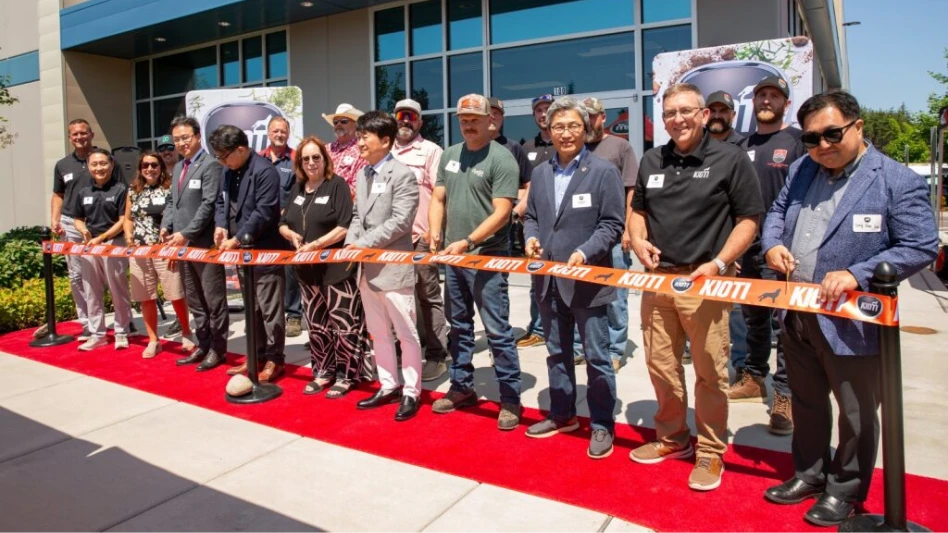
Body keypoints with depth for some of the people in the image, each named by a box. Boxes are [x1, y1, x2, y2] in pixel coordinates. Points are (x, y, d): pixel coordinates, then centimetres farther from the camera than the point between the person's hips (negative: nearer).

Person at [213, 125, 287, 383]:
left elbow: (263, 213, -22)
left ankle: (274, 360, 8)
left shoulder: (264, 171, -16)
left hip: (265, 252, -9)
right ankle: (257, 357, 26)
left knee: (269, 309, -2)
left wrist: (237, 239, -20)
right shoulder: (228, 171, 12)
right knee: (251, 308, 16)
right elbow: (221, 202, 18)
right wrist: (221, 226, -2)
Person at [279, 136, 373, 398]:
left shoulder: (337, 185, -8)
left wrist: (316, 244, -22)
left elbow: (345, 227, -17)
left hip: (336, 268, -7)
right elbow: (283, 224, 18)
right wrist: (292, 235, -4)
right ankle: (323, 371, 28)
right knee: (316, 325, 15)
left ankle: (345, 375, 11)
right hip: (307, 269, 7)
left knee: (343, 324, -1)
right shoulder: (297, 189, 13)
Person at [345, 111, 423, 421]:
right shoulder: (362, 176, 15)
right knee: (379, 333, 16)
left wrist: (363, 244, -17)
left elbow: (399, 222, -18)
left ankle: (411, 393, 14)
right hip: (367, 269, 8)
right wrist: (350, 244, 0)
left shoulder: (402, 175, -10)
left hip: (393, 267, -8)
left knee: (406, 334, 2)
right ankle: (389, 387, 29)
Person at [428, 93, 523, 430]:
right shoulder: (449, 155, 12)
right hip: (452, 257, 7)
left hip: (487, 258, -7)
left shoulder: (501, 159, -9)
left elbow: (501, 213, -16)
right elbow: (438, 199, 14)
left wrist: (468, 242, -22)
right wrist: (435, 233, -3)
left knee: (497, 330, -4)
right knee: (459, 325, 16)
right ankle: (462, 387, 30)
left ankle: (510, 398, 8)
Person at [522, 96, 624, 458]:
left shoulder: (604, 171, -6)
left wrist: (585, 253, -23)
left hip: (586, 280, -5)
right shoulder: (540, 173, 11)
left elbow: (613, 224, -9)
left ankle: (602, 426, 19)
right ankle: (562, 414, 34)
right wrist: (531, 237, -4)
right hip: (548, 280, 6)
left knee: (597, 357, 3)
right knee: (557, 352, 17)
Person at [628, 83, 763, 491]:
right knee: (660, 366, 12)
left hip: (705, 281, -5)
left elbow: (748, 219, -4)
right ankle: (672, 437, 30)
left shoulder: (730, 159, -3)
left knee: (709, 372, 1)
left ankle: (711, 452, 17)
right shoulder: (652, 161, 12)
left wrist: (718, 264, -16)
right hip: (657, 277, 5)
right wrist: (638, 240, 2)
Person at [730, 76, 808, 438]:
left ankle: (785, 395, 6)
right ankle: (753, 377, 30)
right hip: (746, 246, 5)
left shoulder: (797, 141, -2)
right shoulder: (743, 147, 14)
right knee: (753, 317, 16)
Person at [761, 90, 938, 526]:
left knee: (855, 413, 11)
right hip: (796, 314, 6)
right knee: (806, 403, 21)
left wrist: (857, 275, -25)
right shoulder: (802, 169, 6)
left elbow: (921, 247, -14)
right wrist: (772, 244, -4)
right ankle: (809, 474, 39)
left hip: (850, 321, -6)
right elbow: (777, 211, 17)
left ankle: (845, 489, 31)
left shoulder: (897, 181, -13)